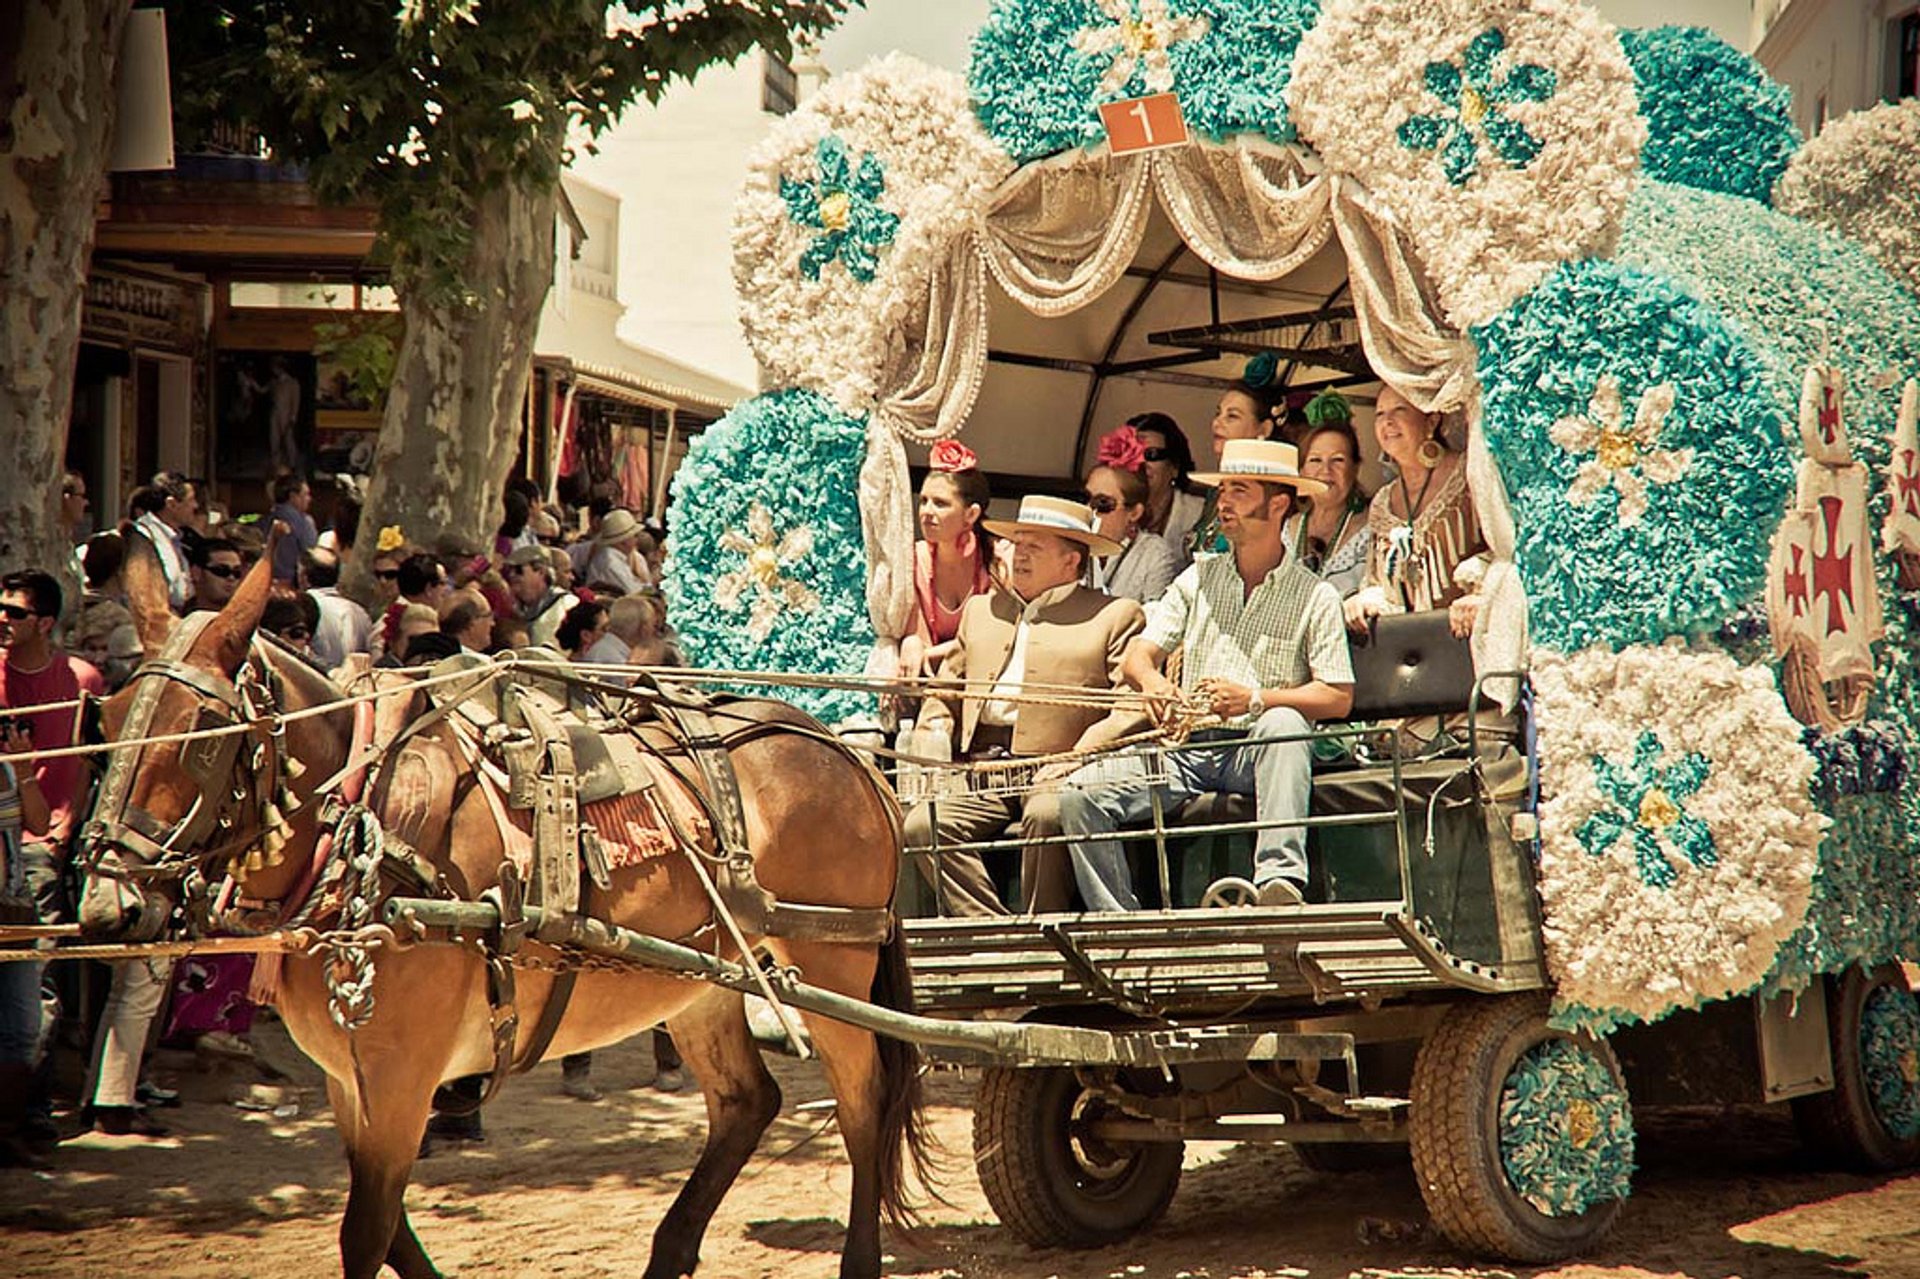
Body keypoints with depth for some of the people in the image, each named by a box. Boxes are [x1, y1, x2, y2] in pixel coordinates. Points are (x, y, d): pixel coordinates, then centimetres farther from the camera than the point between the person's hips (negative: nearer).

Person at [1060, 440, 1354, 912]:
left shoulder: (1314, 597, 4)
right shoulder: (1197, 580, 16)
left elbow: (1338, 698, -4)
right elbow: (1136, 657, 10)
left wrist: (1254, 699, -18)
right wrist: (1151, 680, -16)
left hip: (1258, 750, -4)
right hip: (1187, 746, 4)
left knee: (1284, 722, -38)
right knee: (1080, 794, -18)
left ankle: (1281, 878, -47)